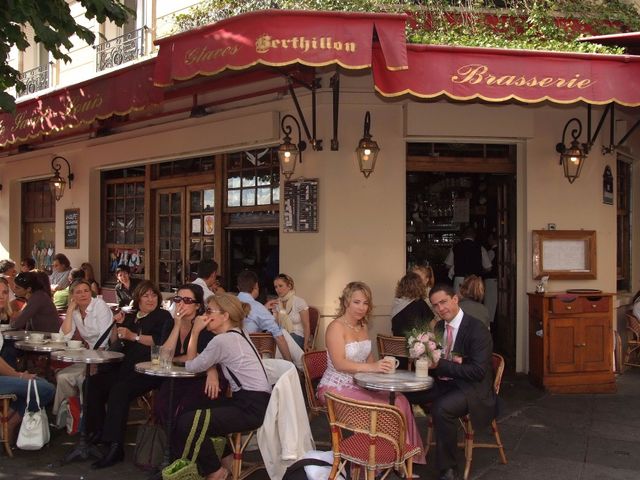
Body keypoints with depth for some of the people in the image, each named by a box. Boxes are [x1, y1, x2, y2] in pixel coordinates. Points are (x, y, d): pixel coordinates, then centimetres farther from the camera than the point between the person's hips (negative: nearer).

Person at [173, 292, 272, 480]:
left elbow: (191, 366, -5)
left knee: (186, 423, -13)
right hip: (256, 401, 10)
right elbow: (208, 361, 18)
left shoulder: (222, 340, -15)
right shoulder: (239, 334, 14)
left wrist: (195, 331, -2)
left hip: (251, 408, -10)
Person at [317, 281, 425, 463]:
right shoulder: (336, 327, -12)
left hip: (358, 385, 7)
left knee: (399, 400, -14)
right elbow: (339, 363, -23)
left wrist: (382, 365, -5)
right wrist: (372, 367, -34)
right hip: (336, 388, -7)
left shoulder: (363, 326, 12)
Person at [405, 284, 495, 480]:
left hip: (472, 389, -7)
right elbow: (434, 360, 11)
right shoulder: (439, 327, 8)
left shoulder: (477, 330, -15)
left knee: (441, 408, -35)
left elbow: (478, 372, -21)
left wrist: (442, 365, -23)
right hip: (445, 383, 7)